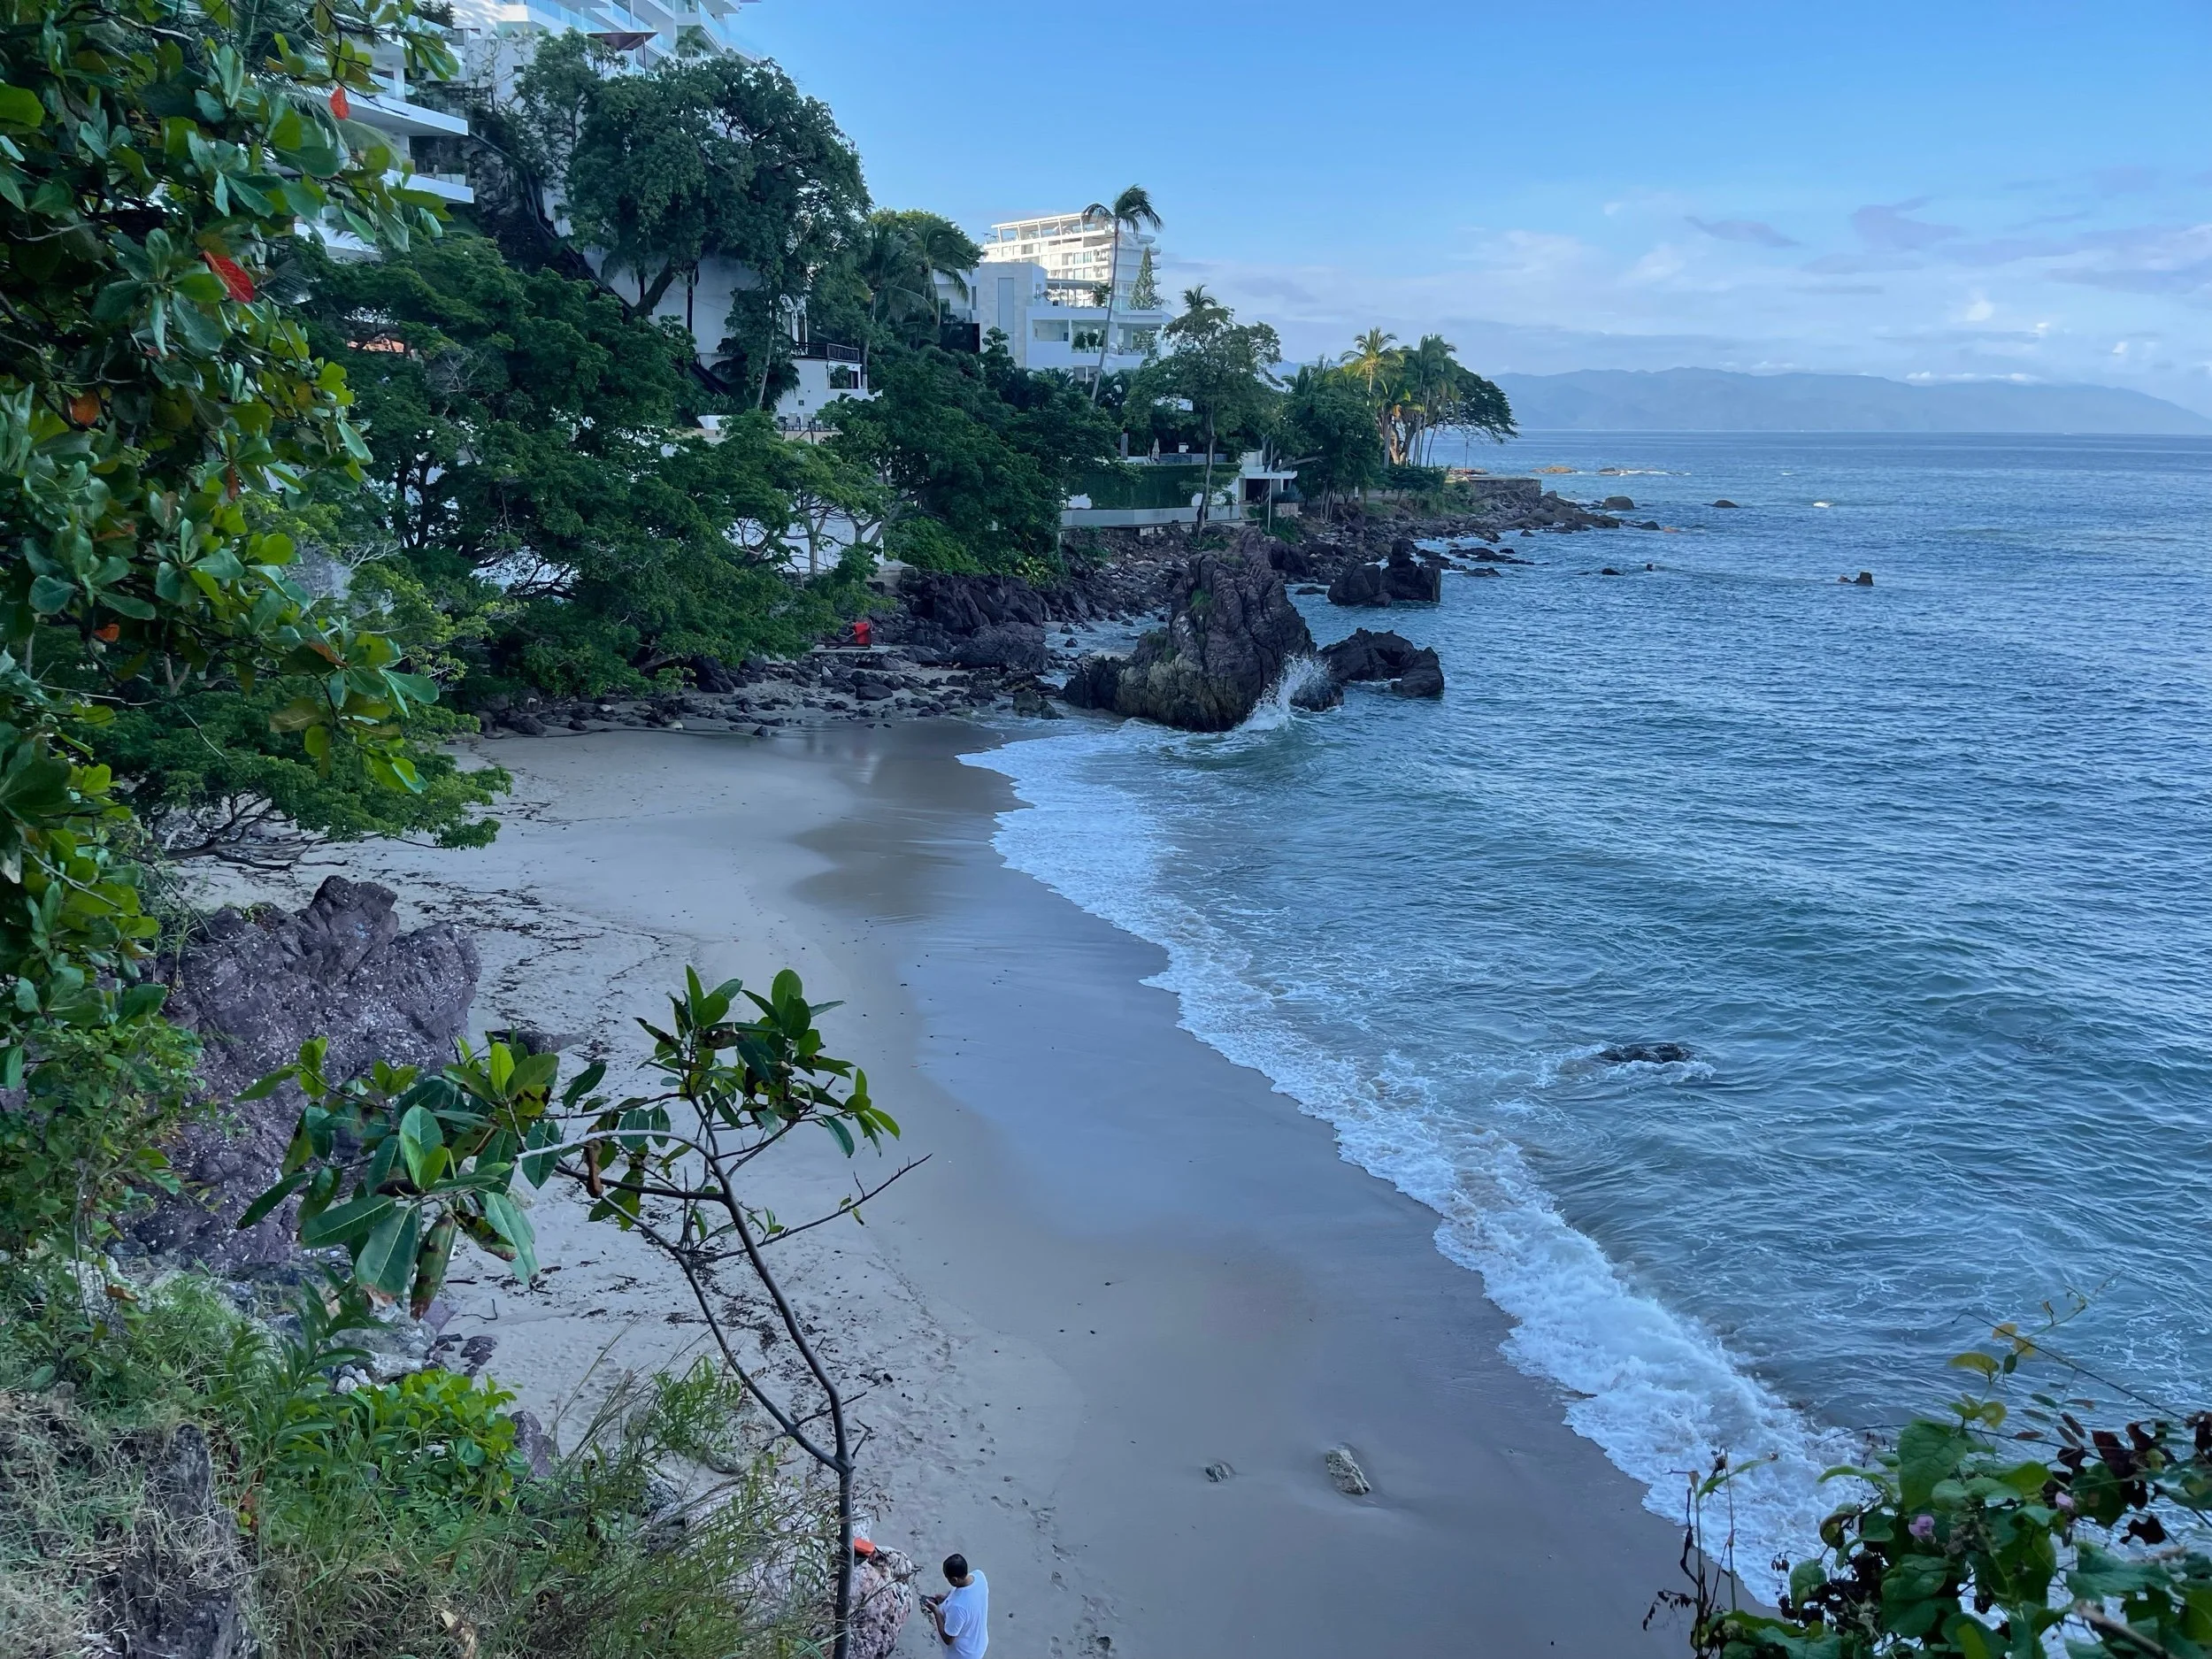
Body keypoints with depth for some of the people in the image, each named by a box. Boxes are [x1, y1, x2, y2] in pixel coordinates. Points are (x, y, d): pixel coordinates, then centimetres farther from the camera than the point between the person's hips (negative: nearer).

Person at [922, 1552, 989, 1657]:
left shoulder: (957, 1606, -43)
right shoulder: (979, 1576, -22)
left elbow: (948, 1639, -28)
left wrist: (935, 1611, -20)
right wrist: (947, 1597, -6)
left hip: (963, 1654, -6)